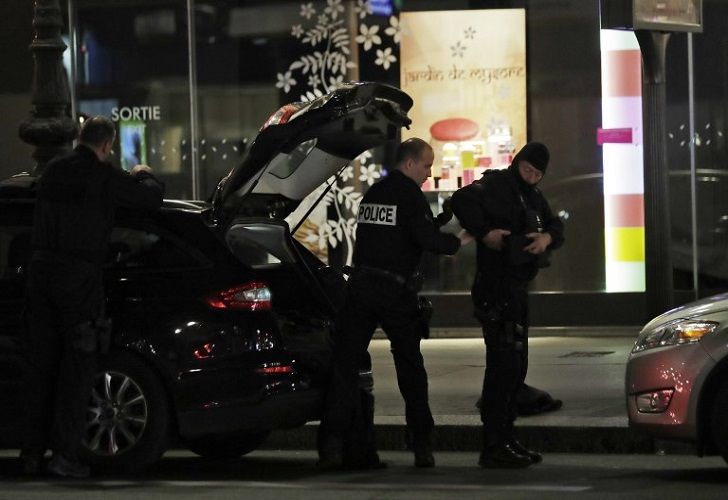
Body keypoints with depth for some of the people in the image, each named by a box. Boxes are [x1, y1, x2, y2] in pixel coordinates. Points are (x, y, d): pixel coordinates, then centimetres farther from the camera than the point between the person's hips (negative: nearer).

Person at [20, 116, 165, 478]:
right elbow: (153, 197, 1)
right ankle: (64, 452, -5)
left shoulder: (53, 171, 9)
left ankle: (33, 451, 13)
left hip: (41, 271, 5)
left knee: (40, 365, 11)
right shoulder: (105, 177, -8)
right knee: (77, 367, 0)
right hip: (79, 277, -5)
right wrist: (144, 176, 26)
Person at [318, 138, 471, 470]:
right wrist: (458, 241, 3)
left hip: (360, 285, 5)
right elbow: (428, 240, -14)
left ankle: (332, 445, -10)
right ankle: (422, 445, 12)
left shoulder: (372, 194, 16)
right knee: (410, 367, 9)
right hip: (395, 289, -5)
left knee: (345, 365, 1)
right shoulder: (409, 194, -6)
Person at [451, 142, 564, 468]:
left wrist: (547, 237, -7)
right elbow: (463, 200, -27)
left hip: (517, 290, 10)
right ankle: (494, 447, -13)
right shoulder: (497, 185, -10)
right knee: (503, 364, -13)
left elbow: (556, 227, 14)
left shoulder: (532, 197, 19)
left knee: (516, 367, 15)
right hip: (496, 290, -10)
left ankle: (505, 440, 24)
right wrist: (485, 233, -29)